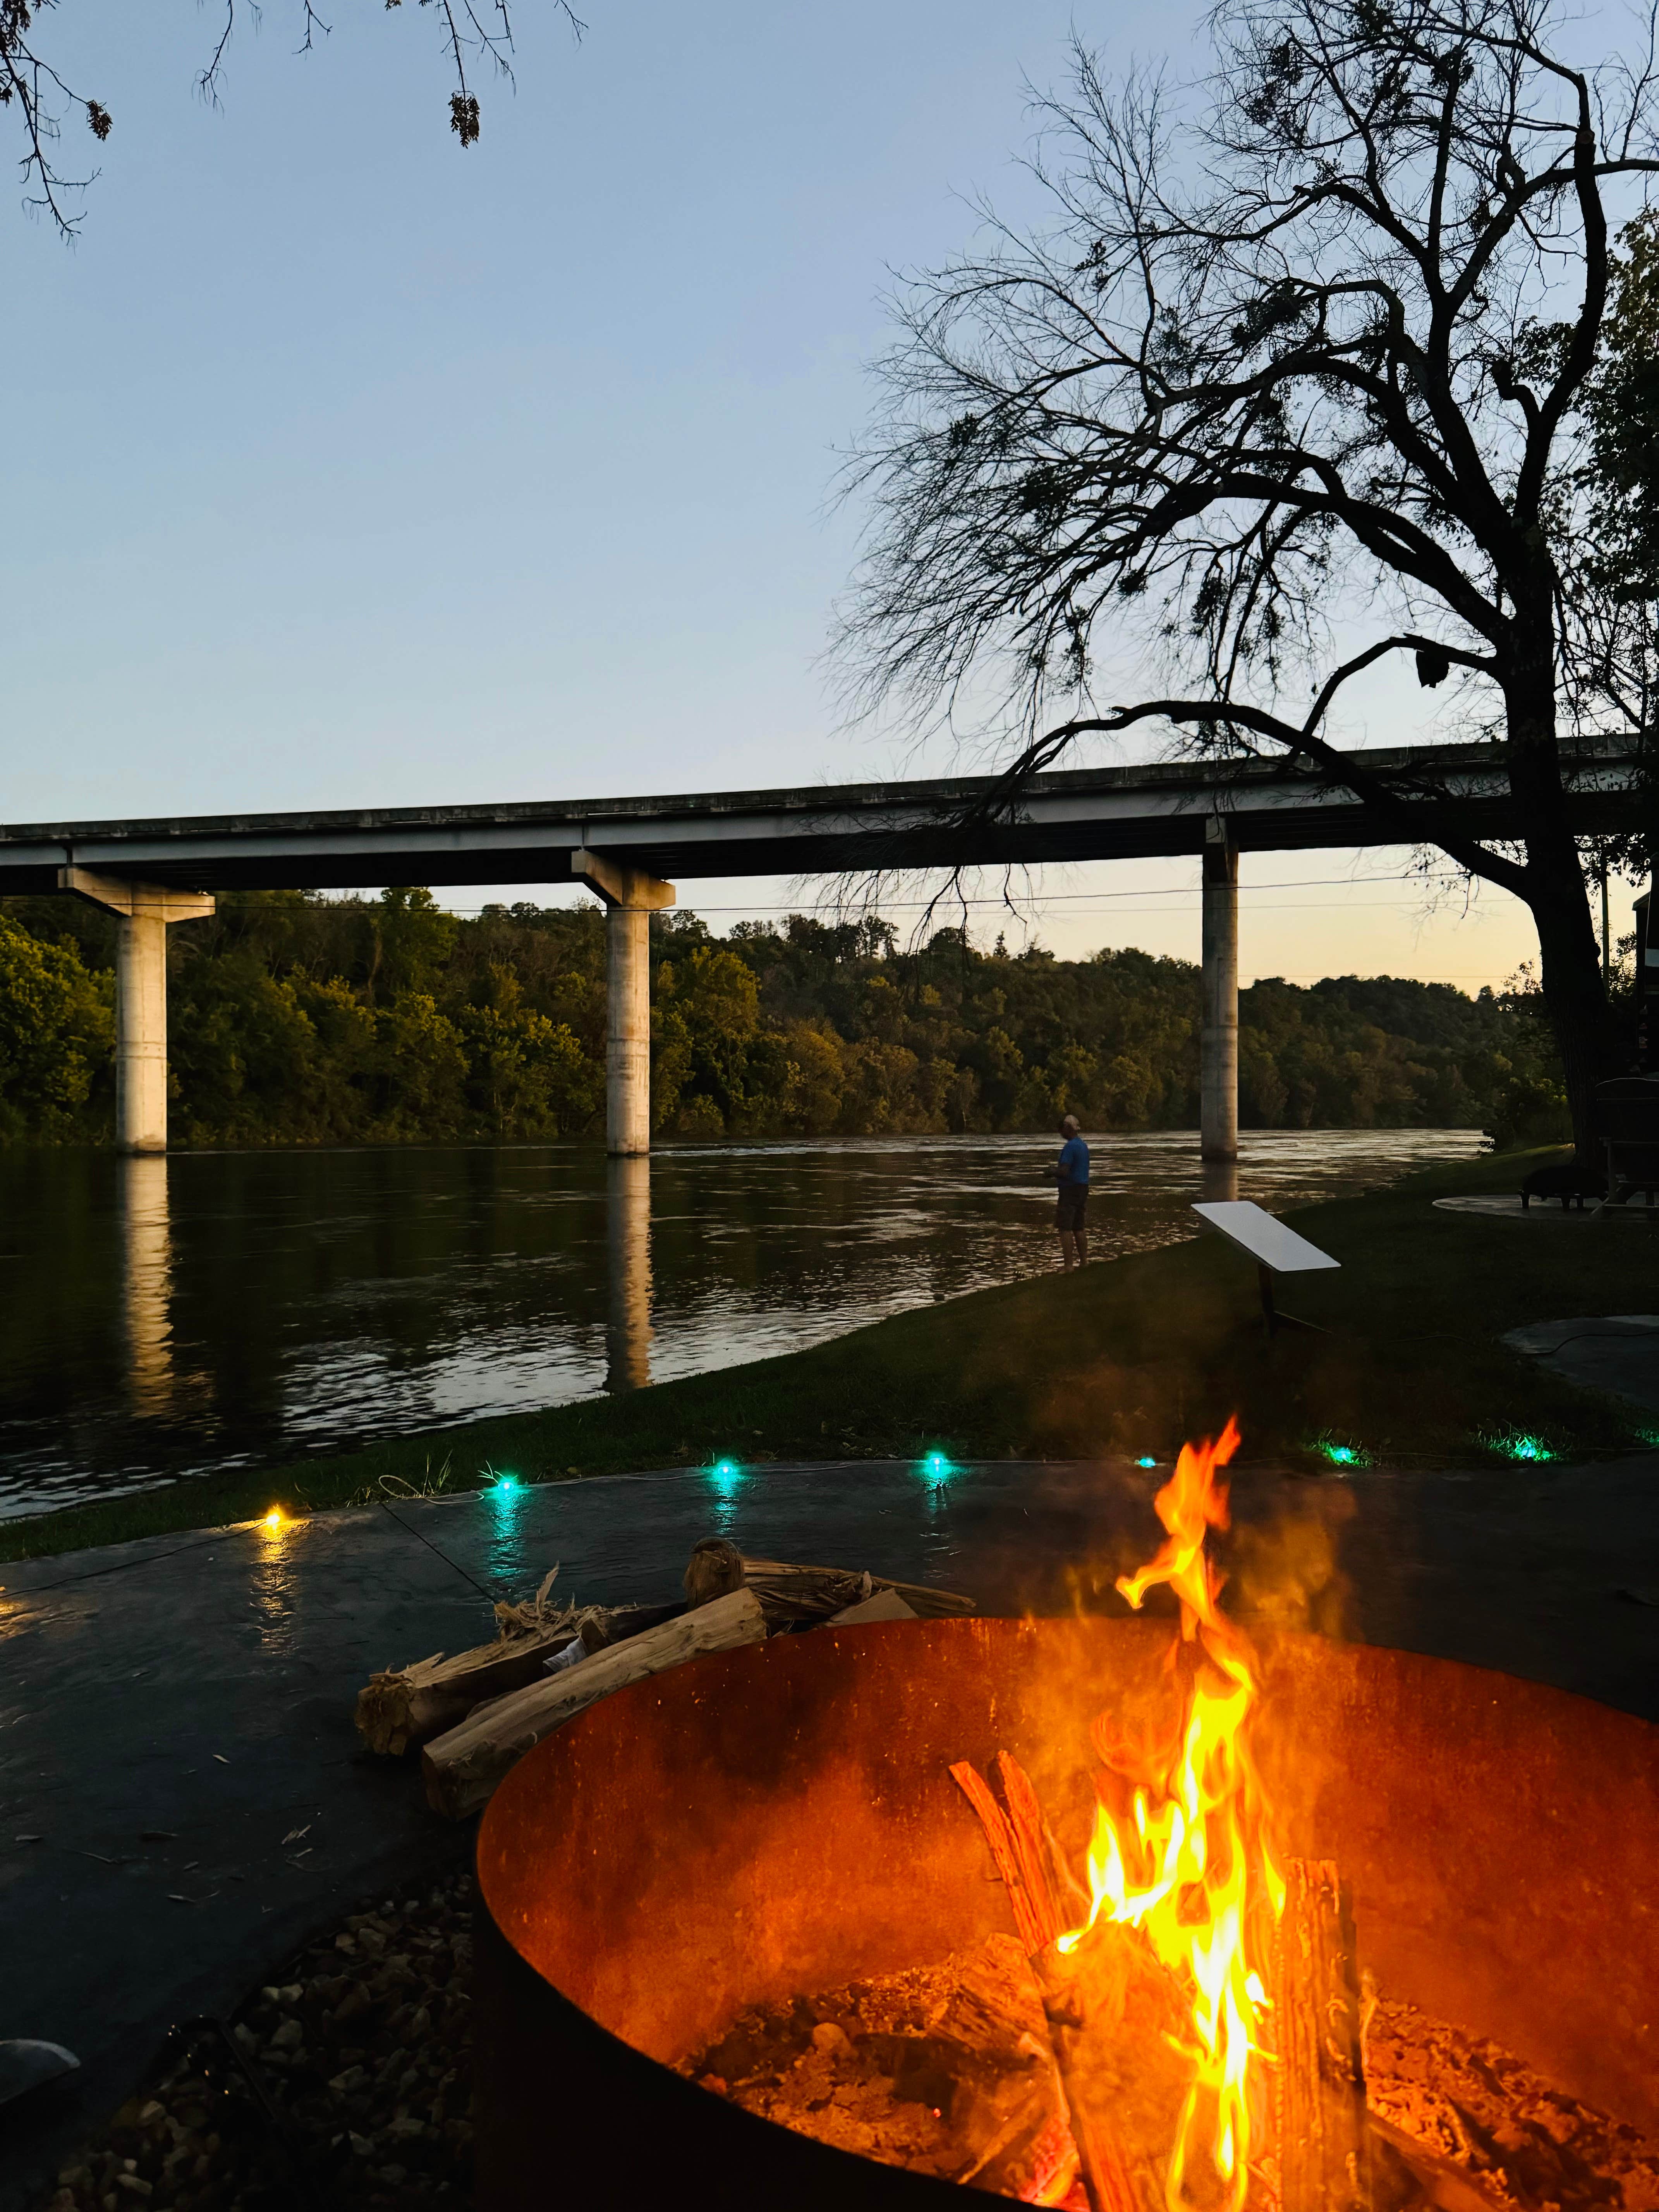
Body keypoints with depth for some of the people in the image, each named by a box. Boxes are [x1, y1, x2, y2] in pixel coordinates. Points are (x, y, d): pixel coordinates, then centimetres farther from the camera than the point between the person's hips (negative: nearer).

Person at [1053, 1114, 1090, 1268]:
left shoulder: (1070, 1147, -17)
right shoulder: (1083, 1145, 14)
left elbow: (1064, 1172, -24)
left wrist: (1051, 1173, -6)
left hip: (1070, 1190, -10)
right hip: (1083, 1188, 10)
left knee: (1065, 1228, -9)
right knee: (1078, 1227, 14)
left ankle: (1069, 1266, -12)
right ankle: (1083, 1263, 15)